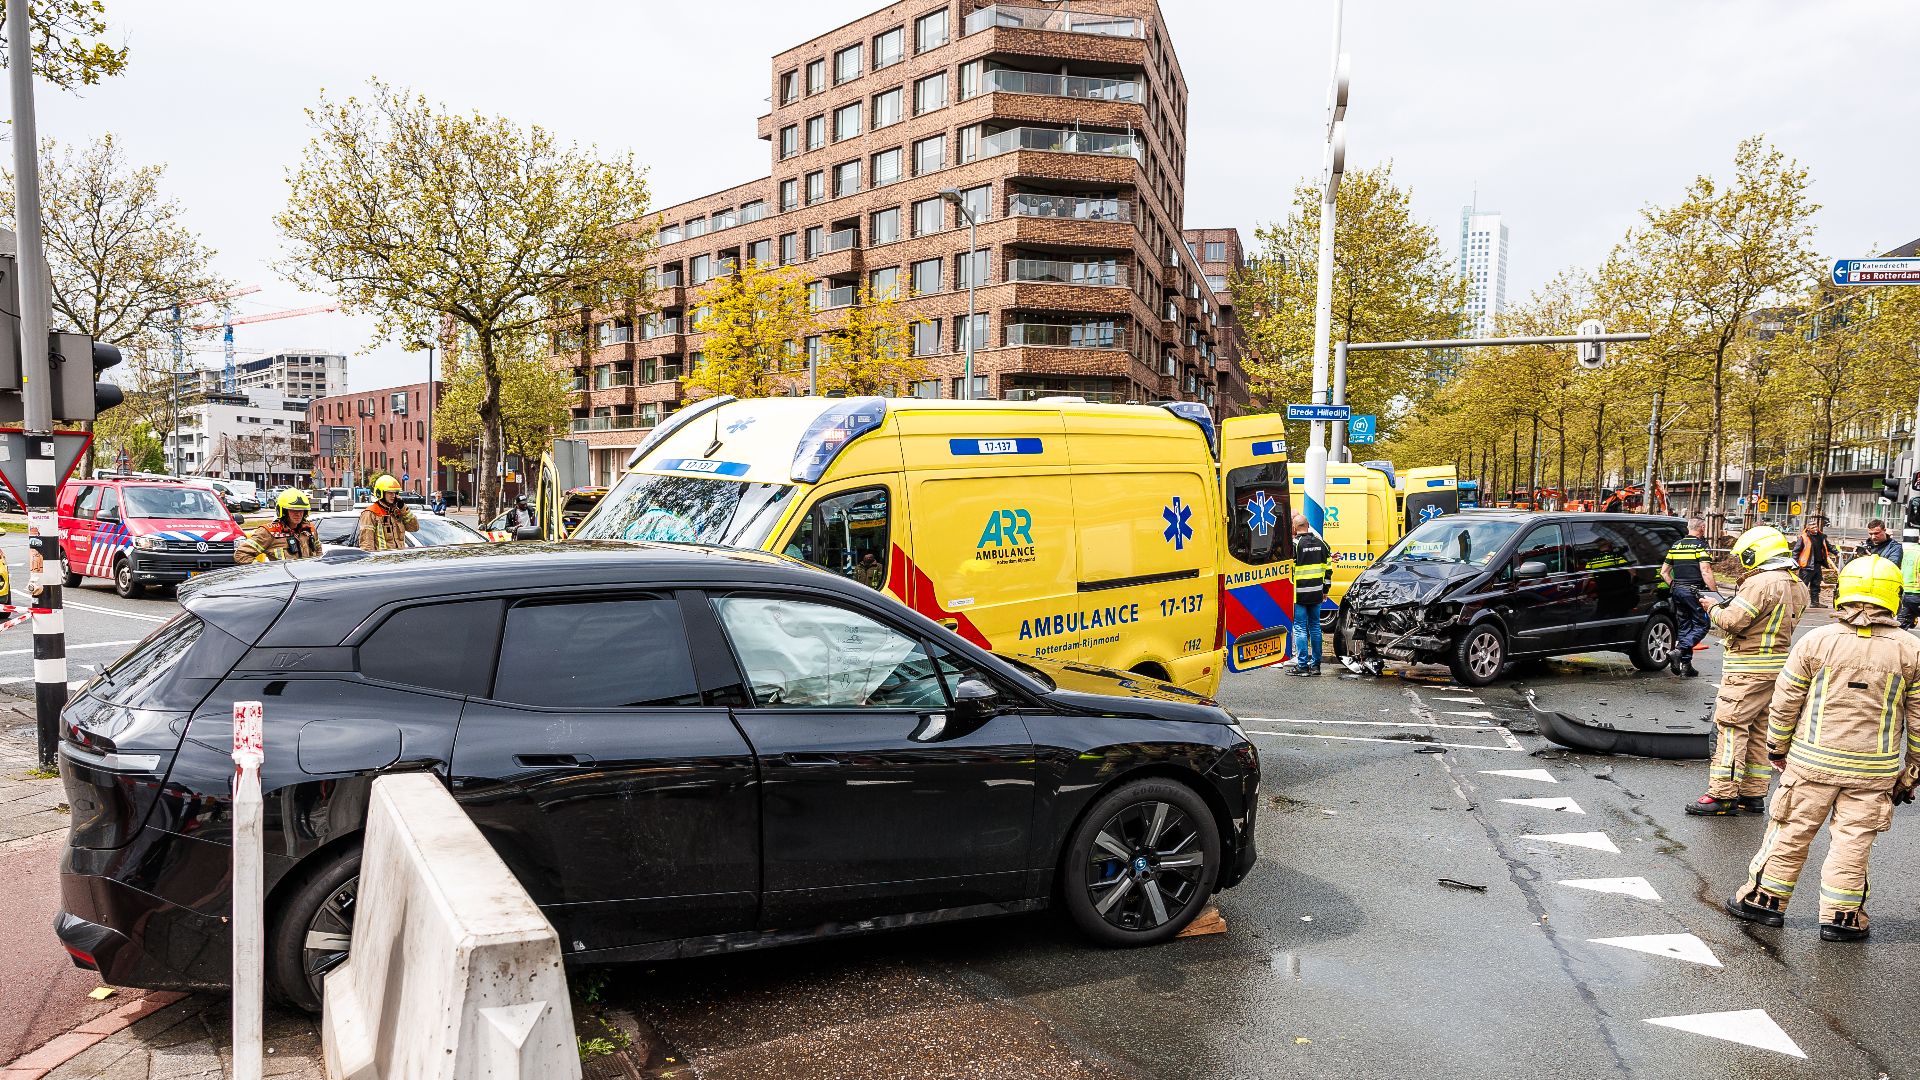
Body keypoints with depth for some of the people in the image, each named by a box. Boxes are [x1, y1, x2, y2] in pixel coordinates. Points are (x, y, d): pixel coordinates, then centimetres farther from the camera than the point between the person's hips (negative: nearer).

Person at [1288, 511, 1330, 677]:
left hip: (1299, 594, -6)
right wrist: (1325, 590, 19)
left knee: (1300, 628, -2)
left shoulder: (1294, 544, -11)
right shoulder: (1320, 543, 8)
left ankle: (1302, 666, -1)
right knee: (1315, 627, 12)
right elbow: (1327, 568, 12)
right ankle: (1315, 665, 16)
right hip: (1316, 594, 6)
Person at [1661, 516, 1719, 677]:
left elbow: (1664, 572, 14)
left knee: (1684, 627, 11)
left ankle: (1686, 665, 12)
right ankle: (1678, 651, -17)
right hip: (1694, 591, -7)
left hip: (1677, 590, 7)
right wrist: (1715, 591, -14)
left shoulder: (1675, 545, 13)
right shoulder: (1701, 546, -7)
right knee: (1703, 625, 2)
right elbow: (1705, 572, -17)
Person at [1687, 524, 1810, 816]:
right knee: (1758, 732, 14)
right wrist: (1733, 606, 10)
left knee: (1730, 728, -6)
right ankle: (1753, 794, 19)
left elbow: (1731, 622, -19)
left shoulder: (1761, 583, -18)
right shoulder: (1797, 586, 12)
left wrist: (1713, 608, 0)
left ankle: (1722, 796, -5)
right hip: (1778, 667, 9)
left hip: (1748, 669, -9)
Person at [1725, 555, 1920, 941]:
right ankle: (1841, 916, 15)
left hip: (1812, 761, -1)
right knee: (1852, 840, 9)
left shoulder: (1816, 641, -7)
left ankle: (1765, 898, 18)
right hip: (1873, 771, 1)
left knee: (1791, 831, 8)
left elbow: (1785, 703, -2)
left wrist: (1777, 748, 11)